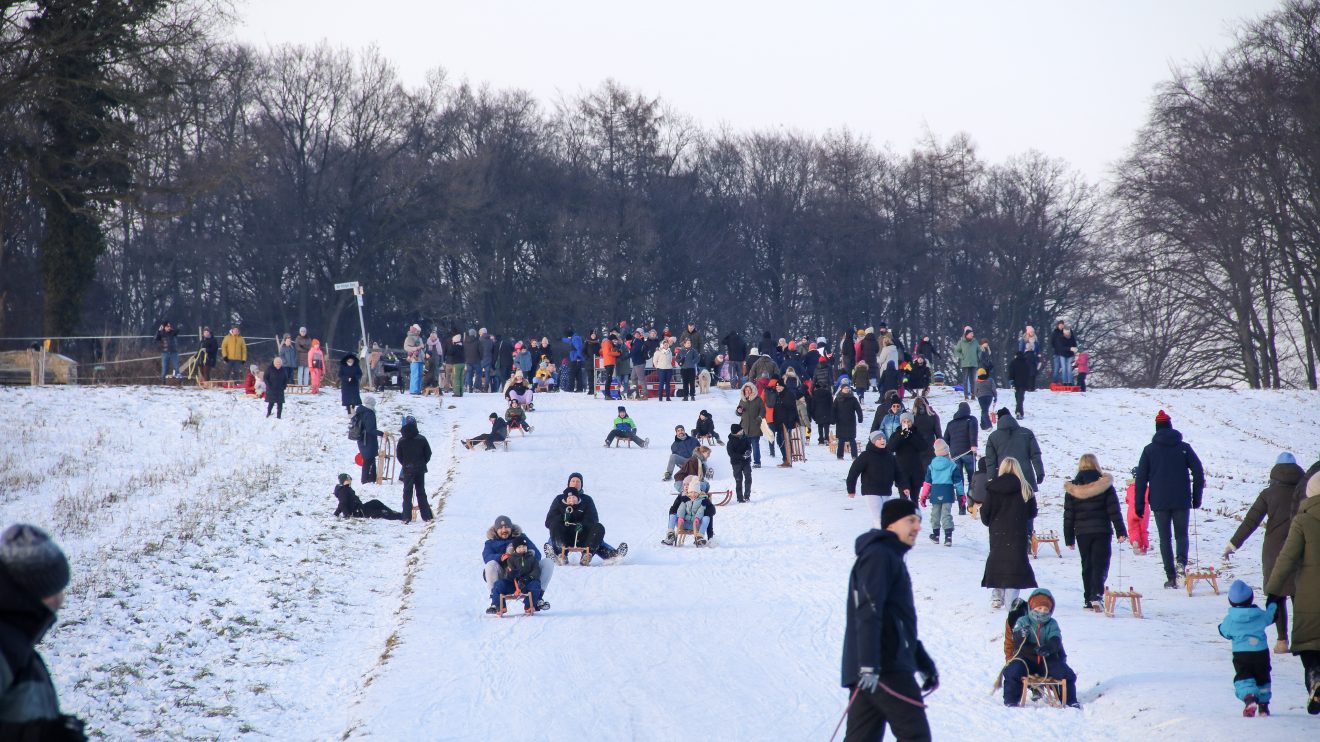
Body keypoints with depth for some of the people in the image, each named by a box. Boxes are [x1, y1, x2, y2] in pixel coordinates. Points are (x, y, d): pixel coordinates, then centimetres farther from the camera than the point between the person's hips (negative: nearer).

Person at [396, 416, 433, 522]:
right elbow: (428, 453, -1)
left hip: (407, 470, -1)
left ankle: (407, 517, -4)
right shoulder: (422, 439, -6)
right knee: (421, 492, 12)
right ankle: (426, 515, 11)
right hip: (420, 470, 1)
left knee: (407, 493, 4)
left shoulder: (402, 441, -8)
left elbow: (398, 456, -1)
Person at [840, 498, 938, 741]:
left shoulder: (891, 558, 26)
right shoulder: (879, 556, -8)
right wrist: (869, 664, -29)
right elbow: (868, 613, -20)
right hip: (885, 668, -10)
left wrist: (924, 662, 32)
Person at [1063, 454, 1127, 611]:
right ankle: (1097, 595, -22)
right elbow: (1114, 511, -5)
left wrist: (1069, 538, 9)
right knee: (1100, 564, -2)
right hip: (1102, 532, -2)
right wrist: (1121, 532, -2)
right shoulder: (1105, 485, -4)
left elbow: (1068, 516, 4)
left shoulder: (1072, 489, 2)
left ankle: (1088, 599, 14)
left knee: (1087, 566, 13)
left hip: (1082, 533, 2)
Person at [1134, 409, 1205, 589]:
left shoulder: (1149, 450, 1)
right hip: (1182, 501, 0)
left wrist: (1139, 505, 4)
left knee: (1165, 538, 7)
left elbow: (1141, 478, 0)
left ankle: (1171, 577, 0)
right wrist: (1197, 497, 9)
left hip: (1159, 502, 0)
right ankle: (1181, 561, -19)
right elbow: (1198, 472, 1)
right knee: (1182, 534, 11)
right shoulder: (1184, 448, 2)